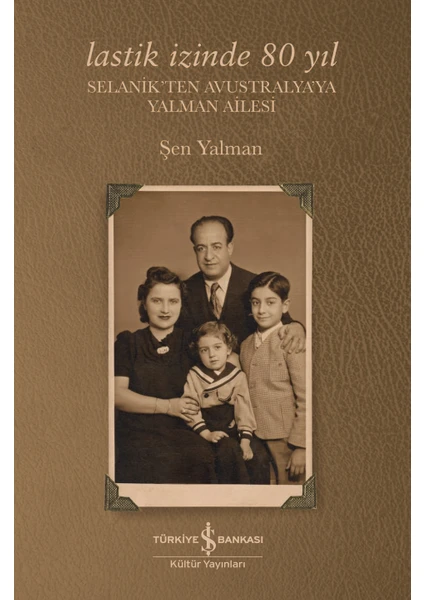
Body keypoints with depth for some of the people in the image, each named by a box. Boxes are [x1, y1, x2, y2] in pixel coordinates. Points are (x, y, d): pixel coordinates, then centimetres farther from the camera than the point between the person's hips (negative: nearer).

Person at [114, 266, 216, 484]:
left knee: (202, 458, -31)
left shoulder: (190, 344, 17)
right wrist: (167, 406, -8)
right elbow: (118, 394, 1)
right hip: (138, 432, -1)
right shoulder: (128, 343, 13)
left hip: (183, 432, 2)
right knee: (158, 464, -33)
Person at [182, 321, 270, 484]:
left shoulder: (238, 376, 5)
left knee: (259, 455, -19)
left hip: (233, 428, 3)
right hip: (209, 430, -2)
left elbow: (244, 409, -1)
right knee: (230, 449, -30)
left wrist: (245, 439, -11)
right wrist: (206, 434, -17)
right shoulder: (193, 376, 1)